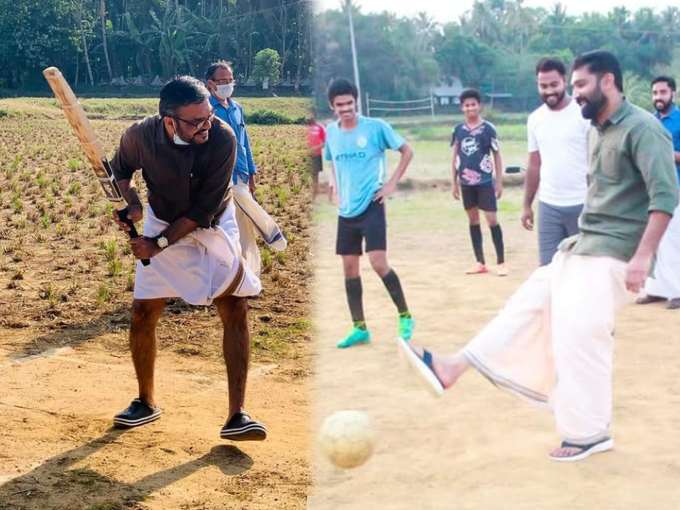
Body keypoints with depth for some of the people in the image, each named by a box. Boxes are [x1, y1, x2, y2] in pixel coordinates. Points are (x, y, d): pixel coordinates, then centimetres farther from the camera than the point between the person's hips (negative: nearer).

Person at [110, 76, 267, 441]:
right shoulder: (140, 136, -24)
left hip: (212, 227, -1)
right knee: (143, 312, 1)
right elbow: (121, 169, 1)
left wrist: (159, 243, -24)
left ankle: (237, 416, -10)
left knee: (235, 308, -12)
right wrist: (132, 203, -18)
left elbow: (204, 210, -25)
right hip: (161, 223, 2)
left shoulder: (222, 138, -30)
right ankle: (147, 403, 23)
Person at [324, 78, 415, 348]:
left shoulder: (376, 127, -9)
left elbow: (407, 151, 0)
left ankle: (405, 316, 2)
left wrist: (392, 183, -6)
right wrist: (334, 187, 9)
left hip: (371, 206, -5)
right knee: (349, 267, 7)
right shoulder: (331, 132, 5)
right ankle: (359, 328, 16)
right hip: (346, 211, 5)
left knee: (378, 262, -15)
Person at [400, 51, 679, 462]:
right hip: (584, 244, 9)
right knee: (529, 301, 7)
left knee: (578, 334, -9)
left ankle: (590, 433, 5)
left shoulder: (642, 128, -14)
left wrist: (642, 257, -26)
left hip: (613, 252, -9)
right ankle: (453, 367, 10)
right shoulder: (602, 130, 14)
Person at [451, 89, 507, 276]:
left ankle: (501, 262, 2)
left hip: (485, 181, -4)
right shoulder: (458, 130, 4)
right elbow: (455, 156, 11)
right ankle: (480, 263, 17)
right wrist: (454, 182, 10)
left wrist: (499, 182, -4)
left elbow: (497, 155, -2)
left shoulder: (488, 128, -6)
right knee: (473, 220, 9)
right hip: (466, 182, 4)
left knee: (492, 220, -6)